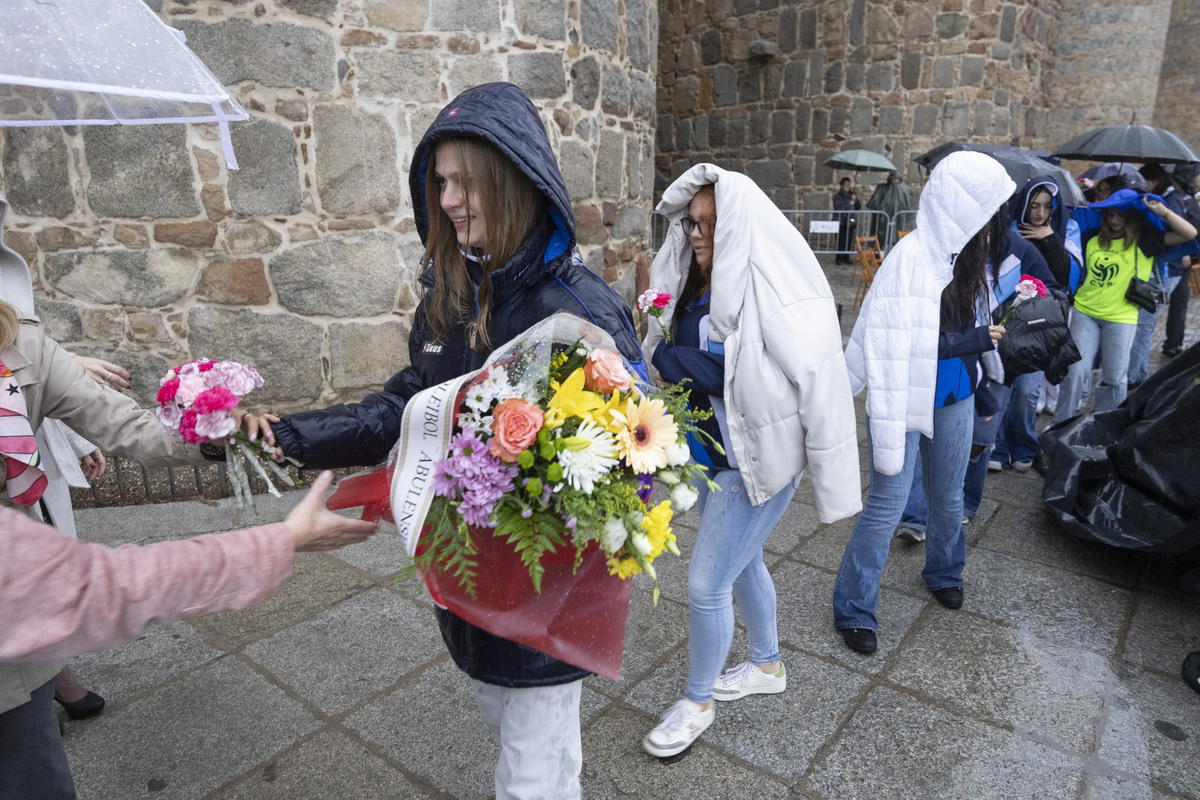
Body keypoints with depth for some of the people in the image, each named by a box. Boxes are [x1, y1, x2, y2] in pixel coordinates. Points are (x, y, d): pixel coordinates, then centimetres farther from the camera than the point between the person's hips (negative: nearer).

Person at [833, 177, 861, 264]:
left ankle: (846, 258, 12)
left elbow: (858, 207, 13)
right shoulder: (837, 195, 0)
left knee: (849, 240, 3)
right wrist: (849, 204, -8)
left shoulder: (852, 194, 14)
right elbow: (838, 208, -10)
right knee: (841, 240, -8)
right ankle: (839, 258, -2)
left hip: (851, 220, 4)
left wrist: (855, 199, -4)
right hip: (841, 221, -4)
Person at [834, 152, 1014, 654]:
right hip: (907, 401, -7)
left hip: (954, 400, 7)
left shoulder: (964, 255, 4)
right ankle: (853, 610, 15)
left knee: (948, 498, 21)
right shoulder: (912, 259, -21)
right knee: (886, 505, -1)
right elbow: (899, 348, -23)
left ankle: (944, 573, 48)